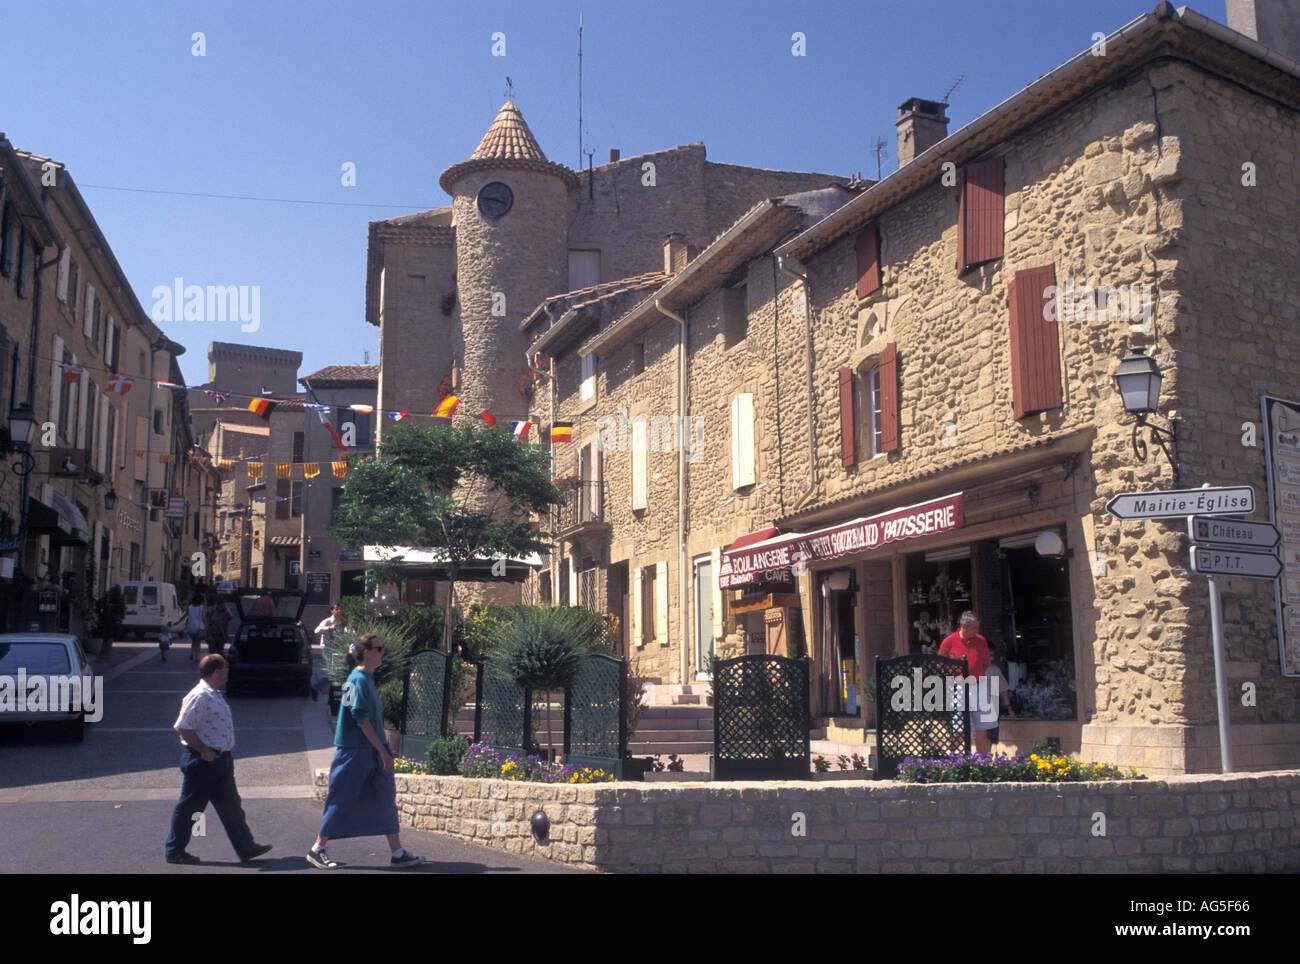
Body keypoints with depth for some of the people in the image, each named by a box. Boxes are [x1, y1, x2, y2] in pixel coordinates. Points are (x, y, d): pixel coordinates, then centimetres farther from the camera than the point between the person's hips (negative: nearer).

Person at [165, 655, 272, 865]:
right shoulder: (199, 696, -19)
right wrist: (203, 751, -19)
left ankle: (245, 847, 15)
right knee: (190, 806, 3)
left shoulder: (215, 695, 13)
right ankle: (174, 851, 17)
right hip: (202, 761, -10)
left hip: (220, 759, 10)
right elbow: (183, 727, -23)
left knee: (230, 804, 11)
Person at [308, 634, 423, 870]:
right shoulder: (358, 679, -15)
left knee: (386, 799, 6)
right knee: (342, 801, 1)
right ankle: (317, 850, 15)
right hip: (355, 751, -9)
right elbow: (361, 719, -20)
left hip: (371, 752, 9)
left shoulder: (366, 678, 13)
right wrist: (383, 751, -20)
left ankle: (398, 854, 8)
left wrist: (383, 750, 20)